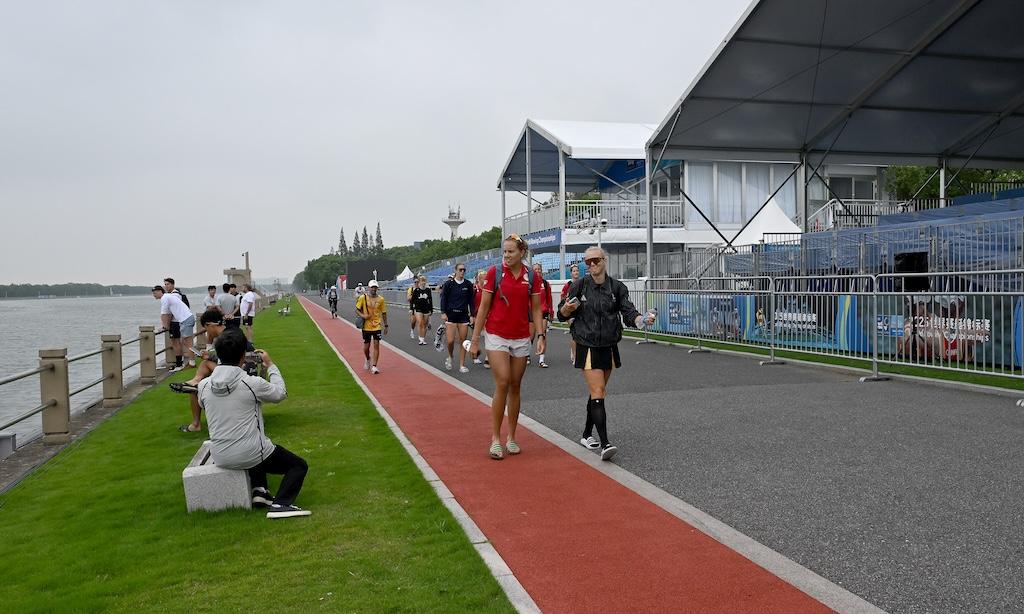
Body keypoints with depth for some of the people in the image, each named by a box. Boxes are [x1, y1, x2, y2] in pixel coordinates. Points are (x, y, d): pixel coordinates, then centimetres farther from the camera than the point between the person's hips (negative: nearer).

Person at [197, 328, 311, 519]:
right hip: (249, 455, -6)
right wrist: (270, 365, 13)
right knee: (299, 465, 13)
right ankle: (281, 504, -9)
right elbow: (280, 393, 1)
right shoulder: (253, 383, -18)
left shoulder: (204, 385, -5)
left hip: (219, 458, 6)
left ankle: (259, 490, 21)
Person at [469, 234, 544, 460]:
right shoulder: (494, 272, -4)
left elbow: (536, 309, 7)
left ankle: (511, 438, 19)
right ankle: (495, 439, -3)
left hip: (521, 338, 3)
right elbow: (483, 307, -1)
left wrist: (541, 335, -4)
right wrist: (475, 339, -2)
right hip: (496, 336, -3)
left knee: (515, 387, 8)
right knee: (502, 384, -13)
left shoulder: (531, 276, 2)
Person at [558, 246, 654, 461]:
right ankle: (604, 444, -17)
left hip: (609, 347, 4)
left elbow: (628, 312, -5)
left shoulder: (617, 287, 2)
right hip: (588, 347, -4)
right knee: (598, 392, -13)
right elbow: (562, 315, 1)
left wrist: (642, 319, -25)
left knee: (597, 393, 15)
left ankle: (587, 435, 31)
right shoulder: (579, 286, -3)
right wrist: (566, 309, -22)